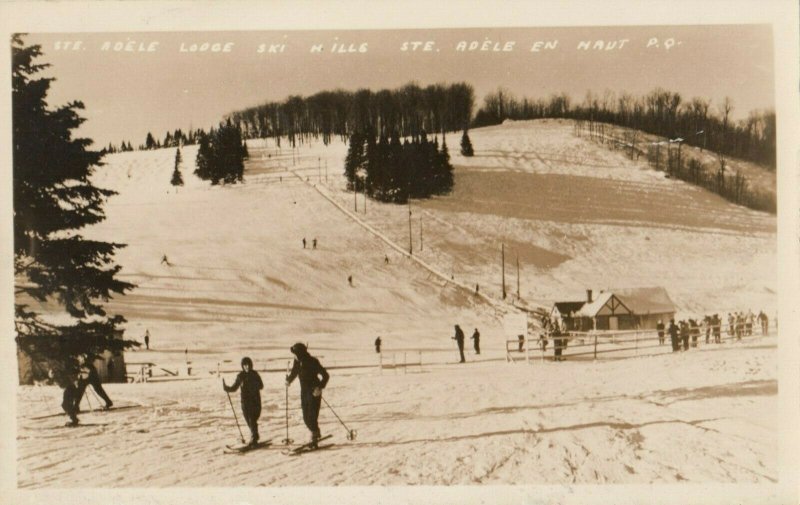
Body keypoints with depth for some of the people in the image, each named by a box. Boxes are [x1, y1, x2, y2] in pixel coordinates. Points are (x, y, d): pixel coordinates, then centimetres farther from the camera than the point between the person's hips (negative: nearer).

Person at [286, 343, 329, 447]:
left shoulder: (313, 362, -17)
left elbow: (325, 375, -16)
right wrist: (288, 380, 11)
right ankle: (316, 434, 27)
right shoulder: (297, 362, 2)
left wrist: (320, 387, -25)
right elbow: (294, 372, 24)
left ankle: (314, 438, -2)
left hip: (314, 392, -7)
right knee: (306, 417, 7)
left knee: (312, 416, -11)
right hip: (304, 392, 7)